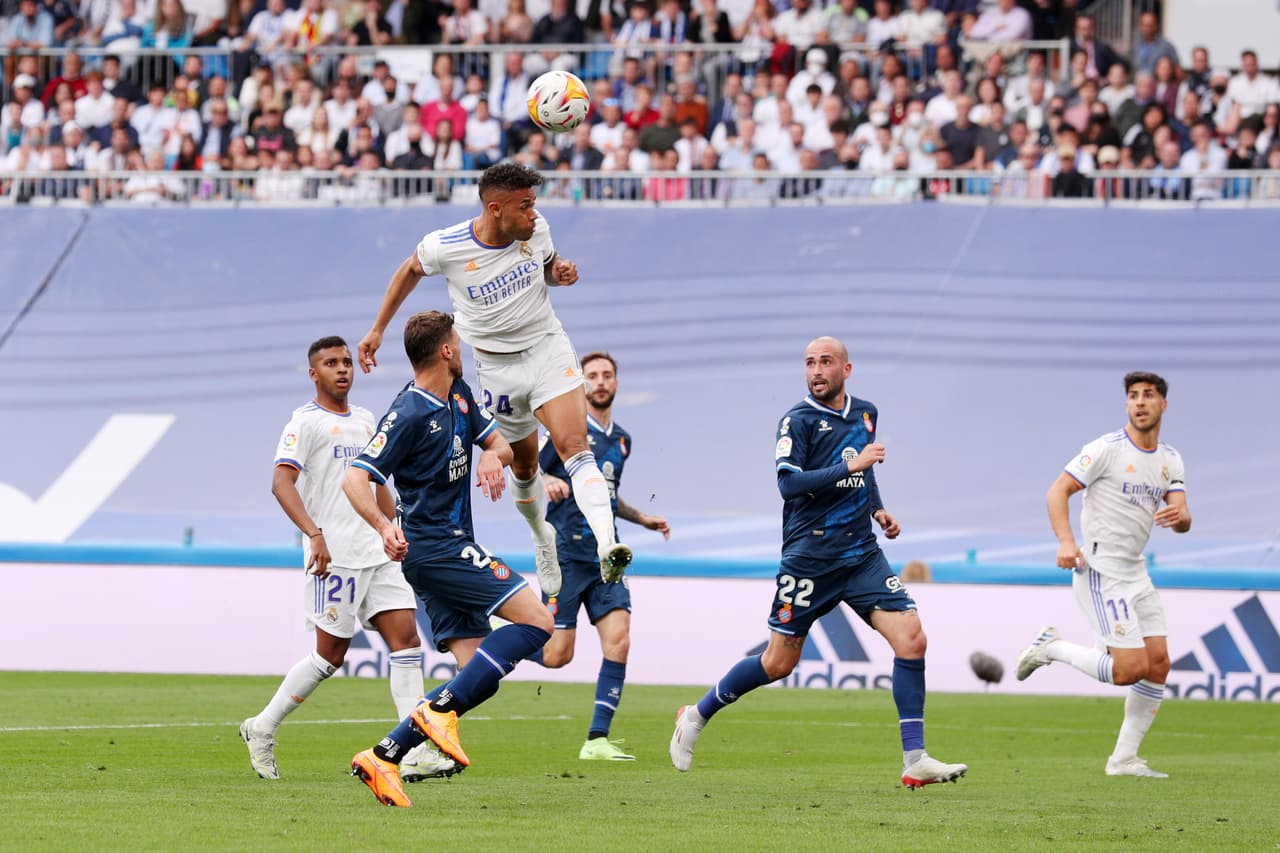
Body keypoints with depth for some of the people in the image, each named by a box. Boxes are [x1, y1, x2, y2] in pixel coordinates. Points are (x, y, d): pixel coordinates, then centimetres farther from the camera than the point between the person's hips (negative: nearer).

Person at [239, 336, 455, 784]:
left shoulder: (365, 420, 19)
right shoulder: (306, 422, -5)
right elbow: (281, 483, -16)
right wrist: (314, 534, -27)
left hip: (377, 552, 7)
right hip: (334, 555, -7)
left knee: (406, 636, -5)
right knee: (331, 652, -4)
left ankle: (416, 752, -9)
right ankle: (262, 728, 13)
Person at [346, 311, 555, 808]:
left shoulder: (458, 395, 12)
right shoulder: (409, 414, -14)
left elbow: (498, 440, 23)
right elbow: (355, 479, -18)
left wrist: (493, 455, -2)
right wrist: (384, 526, -36)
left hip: (452, 551, 9)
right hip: (437, 547, -9)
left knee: (478, 678, 2)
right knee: (536, 621, -17)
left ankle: (383, 757, -1)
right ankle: (441, 709, -19)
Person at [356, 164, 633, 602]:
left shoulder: (536, 229, -8)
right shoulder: (444, 247, -16)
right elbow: (411, 270, 7)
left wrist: (562, 272, -10)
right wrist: (377, 330, 12)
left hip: (547, 347, 0)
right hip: (497, 365, 0)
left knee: (574, 447, -21)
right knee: (524, 465, 13)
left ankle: (608, 548, -37)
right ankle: (542, 539, 43)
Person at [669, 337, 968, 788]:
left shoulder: (865, 413, 12)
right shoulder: (799, 420, -7)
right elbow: (788, 483, -21)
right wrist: (850, 466, -25)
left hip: (862, 554, 5)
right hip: (810, 558, -5)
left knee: (911, 639, -12)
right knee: (779, 663, 1)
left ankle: (915, 760, -10)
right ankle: (696, 716, 24)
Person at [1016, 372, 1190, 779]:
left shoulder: (1169, 459, 11)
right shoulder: (1108, 449, -10)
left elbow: (1183, 521, 5)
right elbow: (1058, 491, -11)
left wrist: (1178, 516, -21)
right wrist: (1066, 541, -26)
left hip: (1136, 573, 8)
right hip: (1101, 572, -8)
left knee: (1158, 664, 3)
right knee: (1131, 668, -16)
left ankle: (1124, 759, 11)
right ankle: (1051, 649, 4)